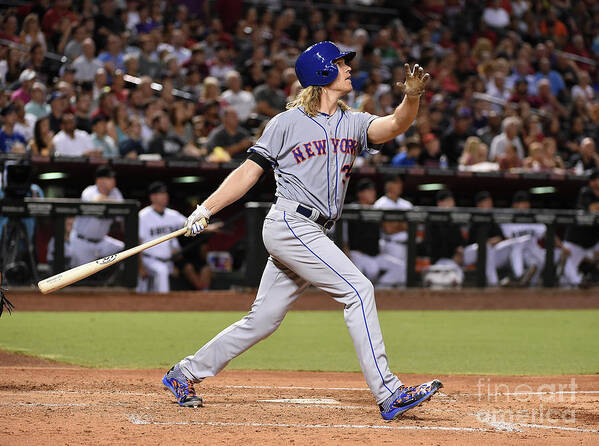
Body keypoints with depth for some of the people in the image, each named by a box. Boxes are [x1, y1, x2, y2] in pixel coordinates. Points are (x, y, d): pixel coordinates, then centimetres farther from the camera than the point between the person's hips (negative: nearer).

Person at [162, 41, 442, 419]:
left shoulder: (353, 123, 13)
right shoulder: (288, 123, -2)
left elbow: (395, 125, -6)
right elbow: (249, 172, 1)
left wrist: (412, 96, -26)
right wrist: (206, 209, -6)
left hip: (313, 236, 7)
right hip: (290, 224, -7)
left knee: (262, 320, 9)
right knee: (358, 289, -16)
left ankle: (184, 375, 22)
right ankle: (388, 393, -18)